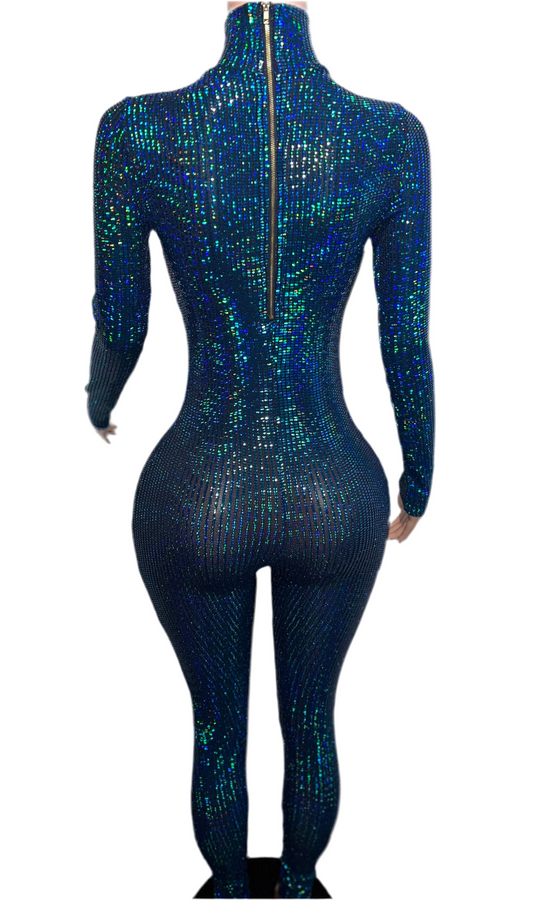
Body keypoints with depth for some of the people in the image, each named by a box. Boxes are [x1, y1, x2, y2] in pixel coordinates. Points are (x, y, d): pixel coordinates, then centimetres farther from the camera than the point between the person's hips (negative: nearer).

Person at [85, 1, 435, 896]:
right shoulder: (396, 136, -12)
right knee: (310, 716, 30)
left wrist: (97, 406, 22)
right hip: (336, 500, 2)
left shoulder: (137, 130, -15)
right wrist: (418, 477, 14)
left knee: (218, 727, 28)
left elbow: (118, 325, -4)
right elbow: (408, 340, -5)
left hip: (197, 502, -1)